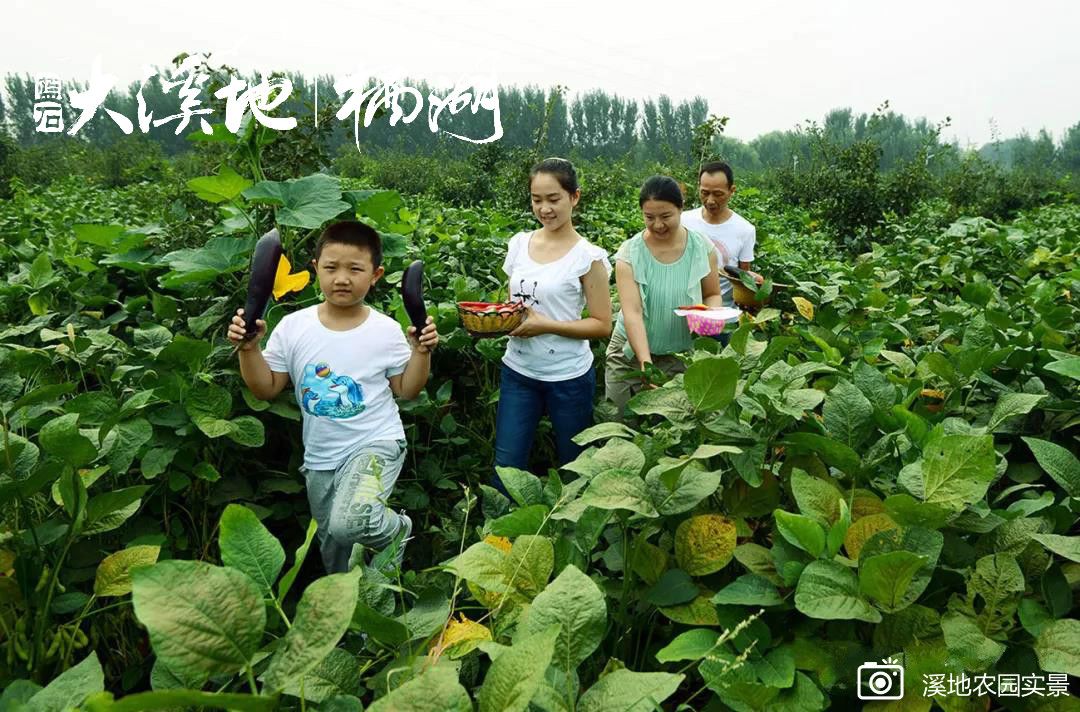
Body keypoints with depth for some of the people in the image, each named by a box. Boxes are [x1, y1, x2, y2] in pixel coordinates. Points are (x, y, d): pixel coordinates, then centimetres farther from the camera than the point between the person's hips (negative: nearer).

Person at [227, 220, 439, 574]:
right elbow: (266, 388, 1)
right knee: (334, 553, 18)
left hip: (376, 443, -4)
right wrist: (249, 348, -13)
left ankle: (396, 529, 2)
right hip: (320, 457, 4)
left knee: (347, 523, -31)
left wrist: (421, 352, -14)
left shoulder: (386, 330, -9)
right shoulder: (293, 326, -6)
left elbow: (407, 390, 0)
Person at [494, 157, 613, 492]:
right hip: (518, 371, 4)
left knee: (574, 467, 14)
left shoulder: (588, 256, -11)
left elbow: (602, 325, -10)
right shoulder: (519, 244, 3)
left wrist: (546, 325, -21)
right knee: (505, 468, 7)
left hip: (568, 376, -4)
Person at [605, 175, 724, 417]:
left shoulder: (702, 249, -4)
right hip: (632, 353, -1)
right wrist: (645, 361, -31)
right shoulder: (629, 254, -11)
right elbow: (632, 313, -19)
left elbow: (713, 295, 10)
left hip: (682, 355, 1)